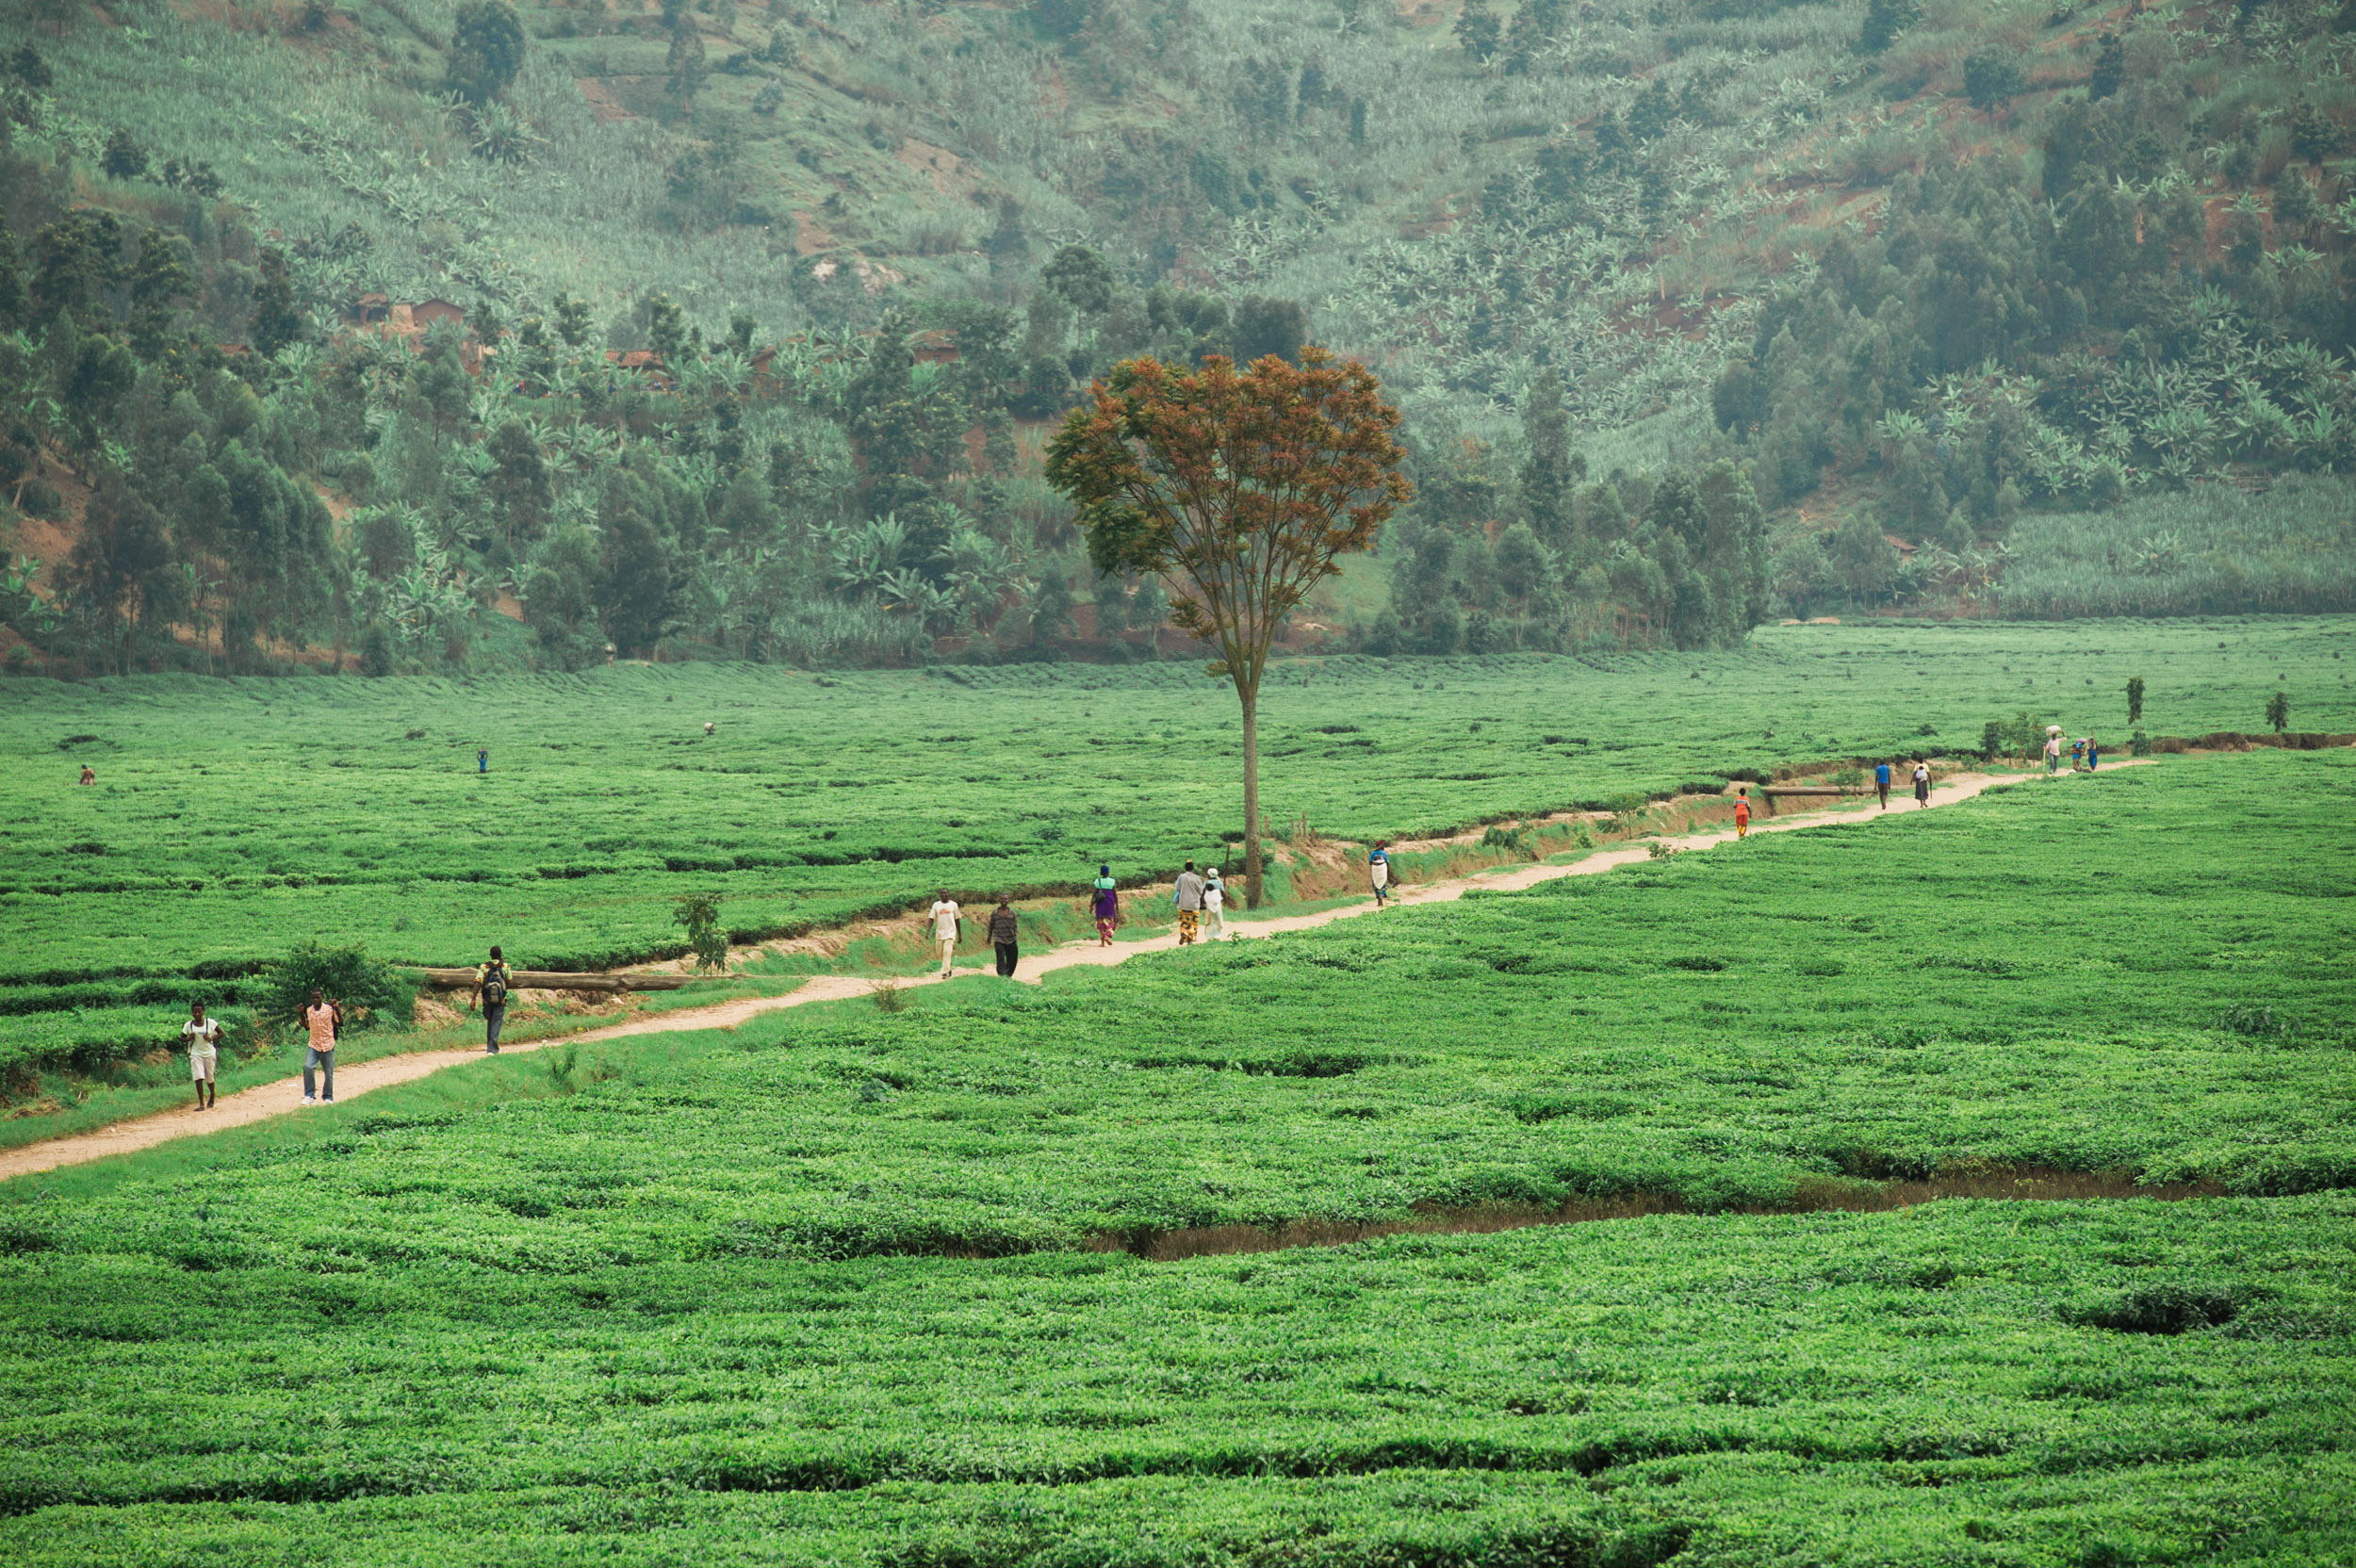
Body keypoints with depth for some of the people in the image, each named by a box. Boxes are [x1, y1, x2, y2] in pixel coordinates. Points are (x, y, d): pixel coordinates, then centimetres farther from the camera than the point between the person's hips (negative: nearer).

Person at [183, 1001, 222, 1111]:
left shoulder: (210, 1023, -5)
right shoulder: (188, 1025, -2)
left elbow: (221, 1033, 2)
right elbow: (182, 1037, 8)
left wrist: (212, 1039, -14)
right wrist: (189, 1038, -13)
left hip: (209, 1053, 0)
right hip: (196, 1054, 0)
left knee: (209, 1079, 8)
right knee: (198, 1078, -12)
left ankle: (212, 1097, 36)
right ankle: (201, 1103, -9)